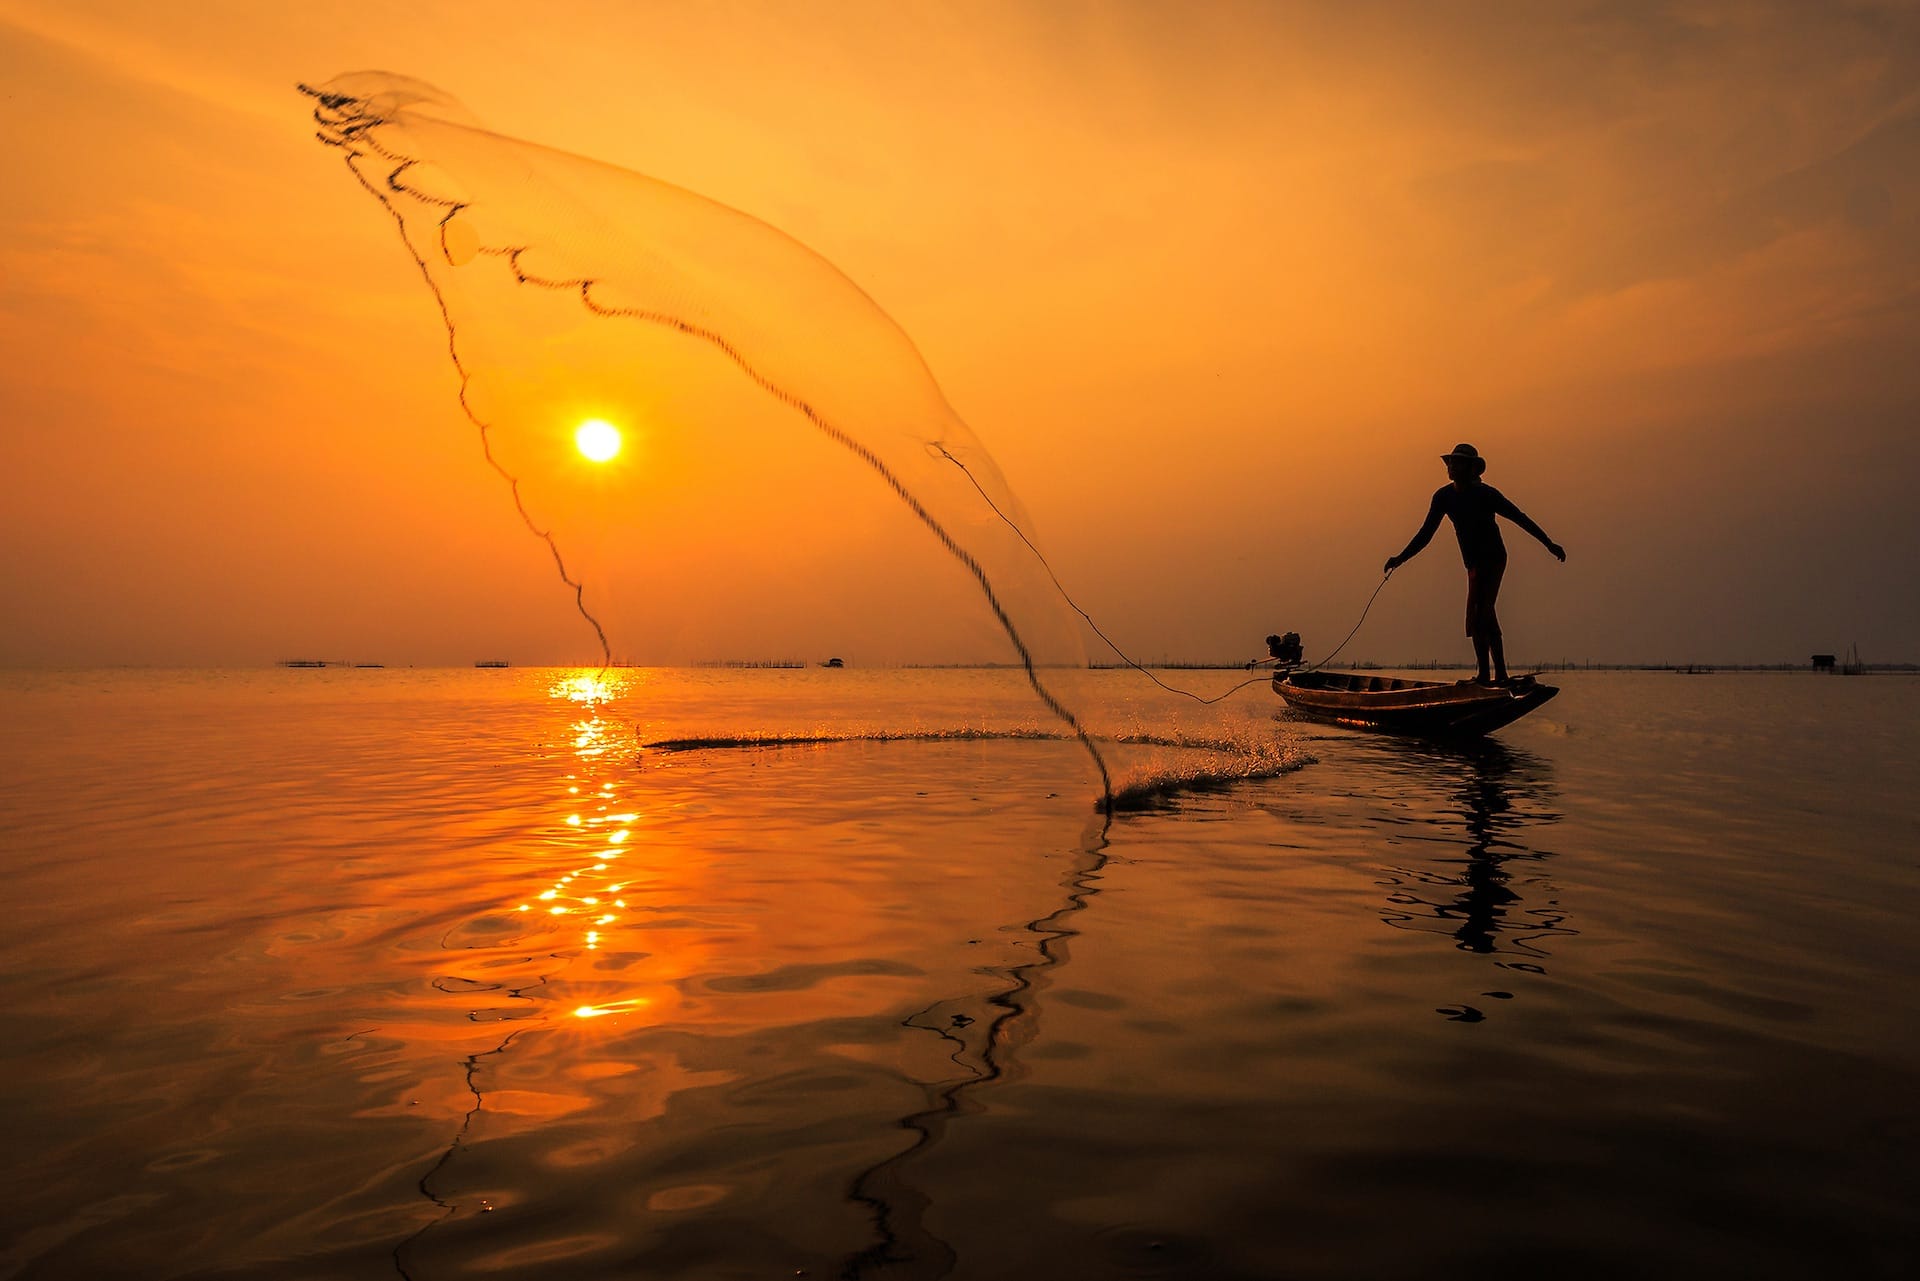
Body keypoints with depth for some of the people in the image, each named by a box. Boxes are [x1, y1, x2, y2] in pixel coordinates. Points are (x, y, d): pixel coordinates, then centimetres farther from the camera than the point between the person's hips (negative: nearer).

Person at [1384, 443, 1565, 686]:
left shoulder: (1485, 494, -13)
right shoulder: (1443, 497, 3)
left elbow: (1519, 518, -7)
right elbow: (1426, 533, 5)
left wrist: (1549, 543, -5)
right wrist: (1401, 558, -4)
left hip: (1492, 559, -7)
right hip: (1474, 563, 7)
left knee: (1478, 616, -15)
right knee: (1486, 618, 11)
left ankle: (1484, 675, -11)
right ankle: (1501, 674, 19)